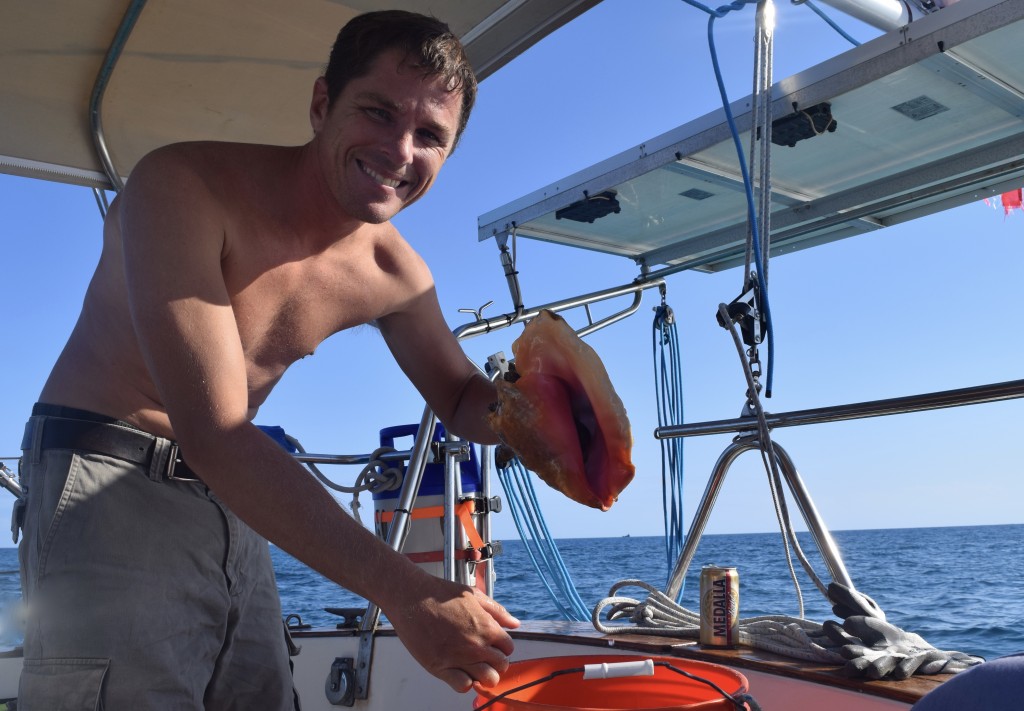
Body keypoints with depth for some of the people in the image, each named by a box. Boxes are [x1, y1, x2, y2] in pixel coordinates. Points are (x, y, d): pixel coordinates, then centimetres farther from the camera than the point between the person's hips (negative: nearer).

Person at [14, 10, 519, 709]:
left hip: (233, 493, 6)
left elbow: (462, 398, 12)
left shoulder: (395, 273, -3)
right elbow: (214, 434, -31)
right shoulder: (186, 186, -23)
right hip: (108, 481, -6)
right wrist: (402, 589, -35)